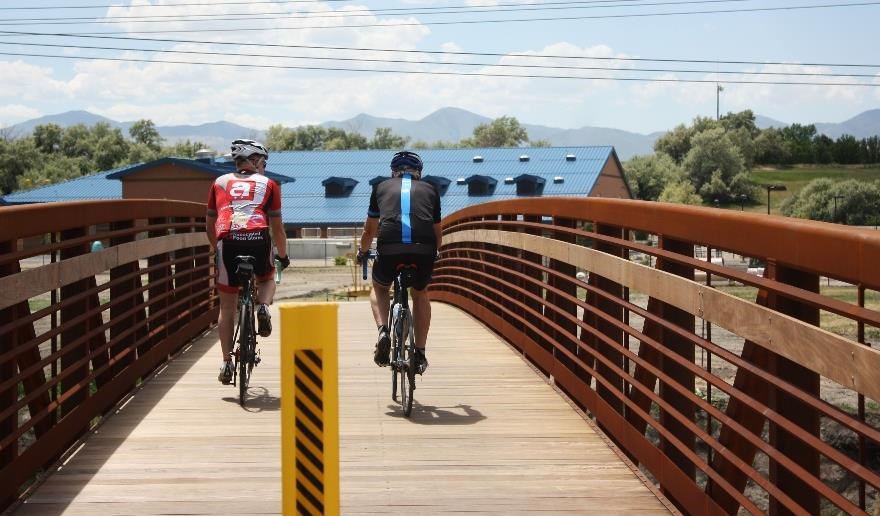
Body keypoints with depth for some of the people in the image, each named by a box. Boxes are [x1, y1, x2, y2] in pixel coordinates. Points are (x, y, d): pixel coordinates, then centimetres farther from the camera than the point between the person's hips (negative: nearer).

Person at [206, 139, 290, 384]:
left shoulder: (220, 183, 25)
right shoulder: (268, 184, 20)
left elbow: (209, 226, 27)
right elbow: (277, 227, 17)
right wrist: (283, 255, 30)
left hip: (227, 241, 1)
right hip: (258, 239, -1)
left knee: (227, 307, 11)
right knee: (267, 278, 31)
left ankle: (227, 363, 10)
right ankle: (263, 307, 0)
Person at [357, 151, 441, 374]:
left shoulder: (382, 187, 25)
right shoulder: (430, 190, 26)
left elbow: (369, 230, 33)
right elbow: (437, 233, 32)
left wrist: (362, 252, 52)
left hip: (389, 248, 0)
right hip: (424, 250, 1)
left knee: (379, 289, 29)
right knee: (420, 294, 28)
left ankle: (383, 331, 4)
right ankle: (420, 352, 22)